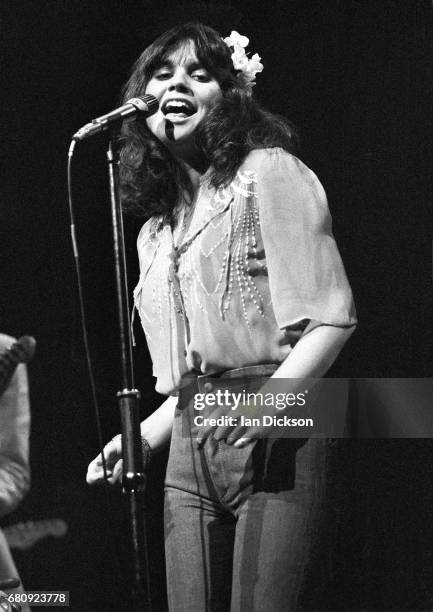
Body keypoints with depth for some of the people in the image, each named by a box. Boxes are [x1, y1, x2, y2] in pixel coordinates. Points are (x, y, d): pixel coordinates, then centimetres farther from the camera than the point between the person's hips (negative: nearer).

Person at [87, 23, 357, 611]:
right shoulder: (156, 226, 20)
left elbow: (332, 317, -8)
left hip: (274, 435, -6)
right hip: (189, 448, 6)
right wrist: (143, 436, 15)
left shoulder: (268, 172, 0)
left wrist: (274, 396, -21)